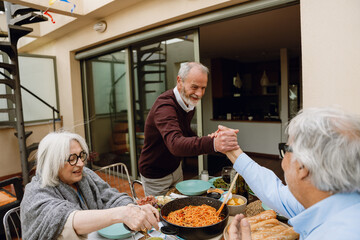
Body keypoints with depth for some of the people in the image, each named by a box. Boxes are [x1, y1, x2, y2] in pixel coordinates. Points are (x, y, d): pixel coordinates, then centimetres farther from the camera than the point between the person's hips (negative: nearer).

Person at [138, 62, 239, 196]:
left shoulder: (190, 102, -3)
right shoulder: (164, 106, -32)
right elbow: (175, 144, -49)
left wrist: (210, 139, -7)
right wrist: (212, 144, -65)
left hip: (175, 168, 8)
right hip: (155, 176, -7)